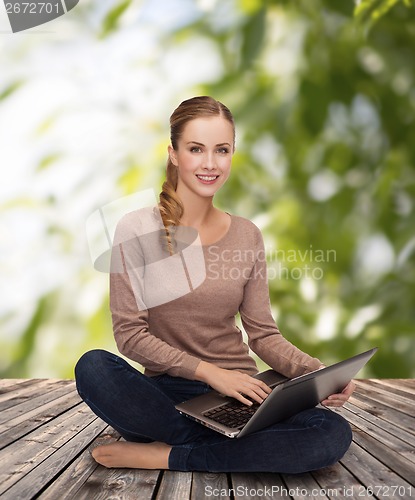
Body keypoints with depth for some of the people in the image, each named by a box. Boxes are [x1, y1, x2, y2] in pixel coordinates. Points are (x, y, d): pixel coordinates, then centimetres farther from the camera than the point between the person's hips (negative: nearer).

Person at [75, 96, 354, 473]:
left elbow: (264, 333, 5)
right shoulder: (138, 229, -5)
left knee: (335, 434, -24)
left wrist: (317, 372, -14)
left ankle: (164, 455, -15)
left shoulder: (246, 236, 5)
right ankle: (236, 453, -18)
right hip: (166, 394, -2)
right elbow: (129, 333, -9)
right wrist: (208, 371, -19)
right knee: (93, 368, -32)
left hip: (240, 393, 3)